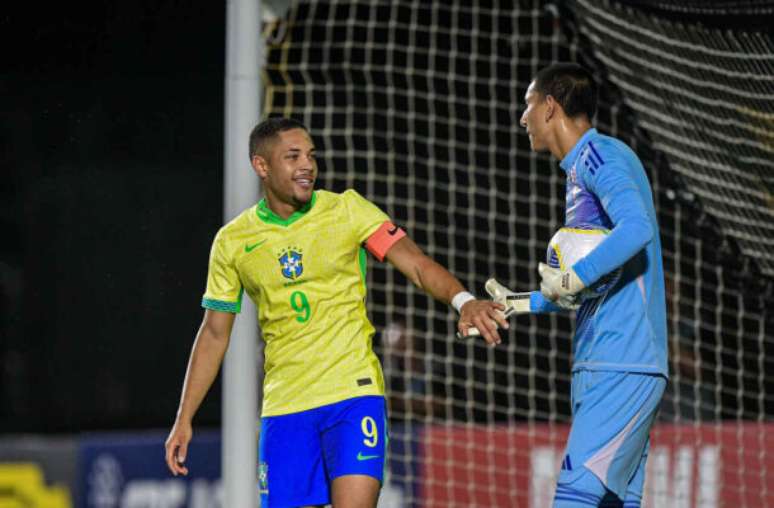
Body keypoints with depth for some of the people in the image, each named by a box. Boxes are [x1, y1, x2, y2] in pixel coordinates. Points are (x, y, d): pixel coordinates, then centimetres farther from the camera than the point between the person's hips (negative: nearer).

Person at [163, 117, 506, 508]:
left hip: (354, 392, -2)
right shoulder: (232, 241, 6)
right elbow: (214, 333, 14)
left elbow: (417, 265, -10)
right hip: (284, 404, 2)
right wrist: (184, 418, 10)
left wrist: (462, 300, -30)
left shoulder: (346, 210, 0)